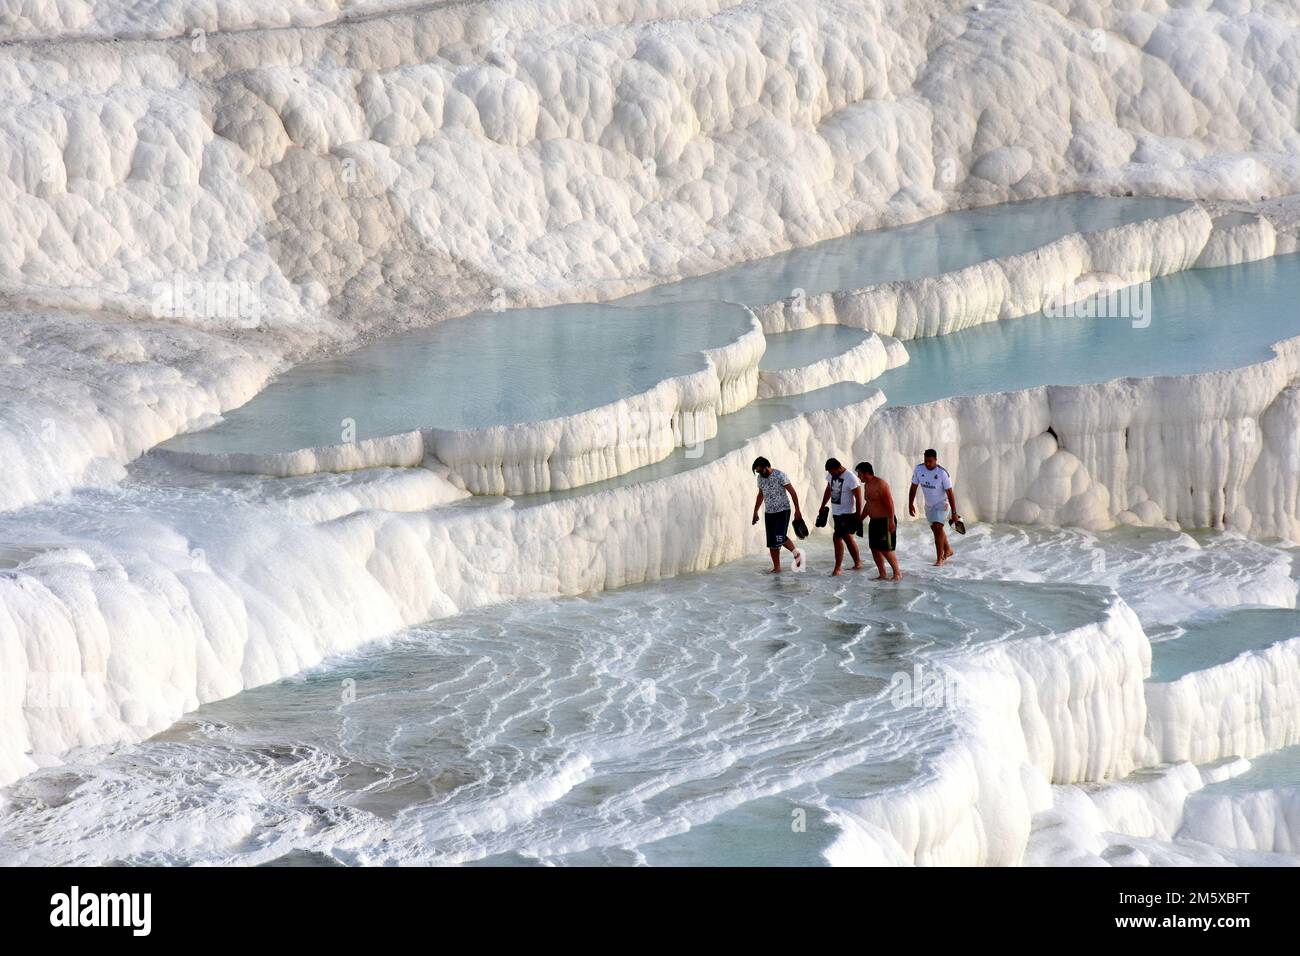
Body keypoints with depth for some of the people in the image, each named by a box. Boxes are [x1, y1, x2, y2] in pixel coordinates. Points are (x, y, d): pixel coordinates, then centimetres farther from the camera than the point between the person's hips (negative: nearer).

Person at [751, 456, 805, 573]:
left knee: (780, 538, -17)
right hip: (769, 513, 6)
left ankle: (797, 554, 5)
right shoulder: (760, 478, 6)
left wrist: (797, 510, -14)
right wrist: (755, 512, 23)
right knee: (772, 542, 3)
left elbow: (792, 492, -11)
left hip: (782, 511, -6)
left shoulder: (780, 476, -14)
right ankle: (776, 567, 11)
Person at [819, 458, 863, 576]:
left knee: (838, 538, -12)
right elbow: (828, 490, 19)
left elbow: (858, 498, -18)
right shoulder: (831, 475, 2)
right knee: (847, 537, 16)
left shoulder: (850, 478, -20)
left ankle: (837, 568, -7)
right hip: (836, 512, 8)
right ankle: (858, 563, 27)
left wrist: (858, 517, -19)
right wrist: (823, 506, 22)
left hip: (847, 513, -8)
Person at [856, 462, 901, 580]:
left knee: (885, 550, -9)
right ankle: (882, 575, 13)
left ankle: (897, 573, 3)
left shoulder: (880, 484, -17)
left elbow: (889, 502, -21)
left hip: (885, 521, -9)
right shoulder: (867, 485, 12)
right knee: (875, 549, 7)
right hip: (874, 521, 9)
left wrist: (891, 521, -26)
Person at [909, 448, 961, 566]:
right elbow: (913, 488, -2)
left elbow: (950, 494, -22)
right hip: (929, 505, 6)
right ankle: (948, 550, 42)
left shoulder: (943, 473, -26)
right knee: (936, 529, 19)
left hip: (941, 504, -6)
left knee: (937, 528, -20)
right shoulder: (918, 469, -13)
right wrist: (910, 505, -4)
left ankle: (939, 558, -14)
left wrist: (954, 513, -22)